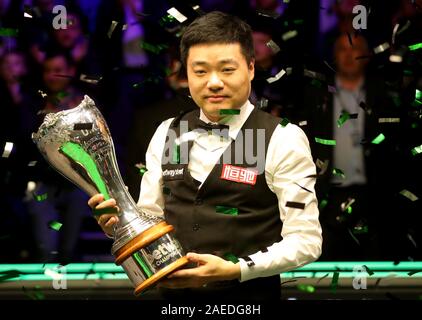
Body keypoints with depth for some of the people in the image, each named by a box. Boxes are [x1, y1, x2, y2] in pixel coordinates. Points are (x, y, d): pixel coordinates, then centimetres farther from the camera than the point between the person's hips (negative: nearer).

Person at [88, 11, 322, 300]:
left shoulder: (282, 140, -10)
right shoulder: (166, 135, 5)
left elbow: (306, 241, -12)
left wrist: (235, 270, -23)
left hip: (247, 296, -4)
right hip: (173, 294, 5)